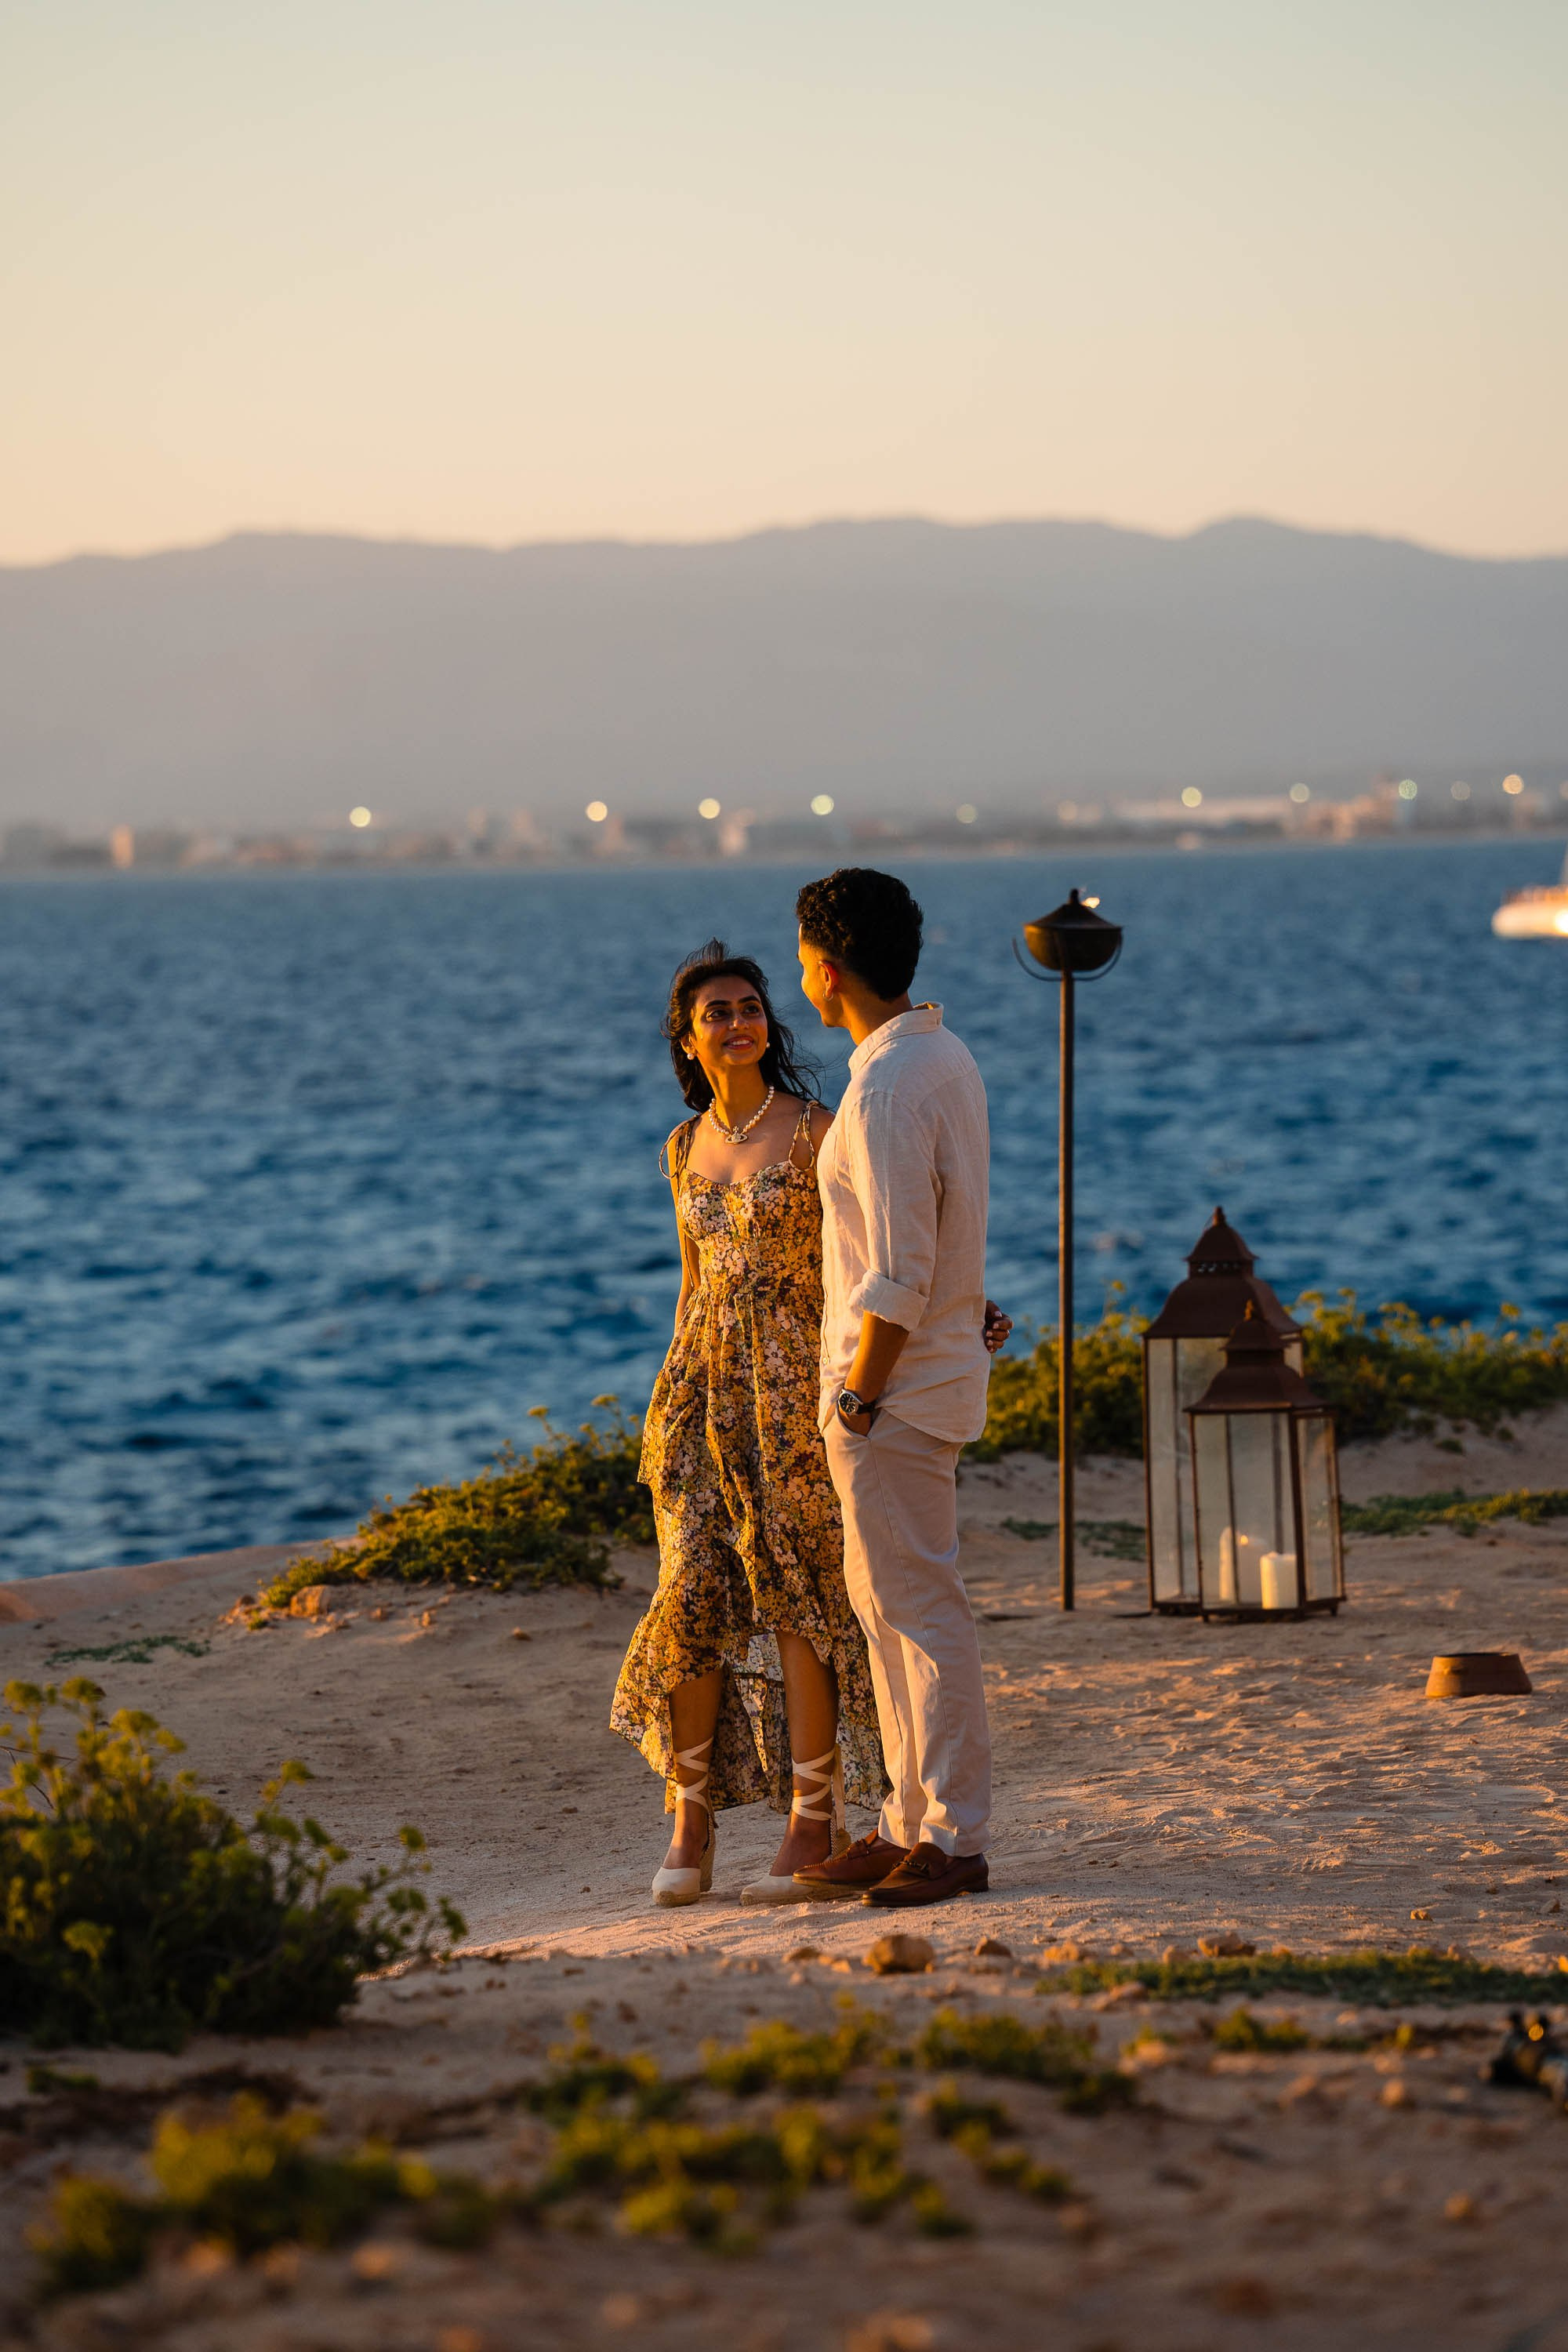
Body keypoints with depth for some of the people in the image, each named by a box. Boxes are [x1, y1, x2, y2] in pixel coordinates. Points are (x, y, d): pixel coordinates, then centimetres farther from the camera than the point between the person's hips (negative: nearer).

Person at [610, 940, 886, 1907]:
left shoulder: (814, 1132, -4)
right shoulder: (687, 1146, 12)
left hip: (792, 1387, -5)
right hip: (706, 1385, 5)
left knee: (798, 1595, -3)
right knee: (693, 1596, -1)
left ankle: (815, 1820, 4)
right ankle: (692, 1821, 8)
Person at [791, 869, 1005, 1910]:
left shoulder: (886, 1091, -21)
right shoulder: (946, 1057, 11)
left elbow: (896, 1279, -22)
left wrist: (858, 1399, -17)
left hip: (895, 1391, -10)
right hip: (938, 1370, 10)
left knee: (921, 1609, -5)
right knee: (886, 1602, 14)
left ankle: (955, 1842, 0)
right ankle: (913, 1825, 19)